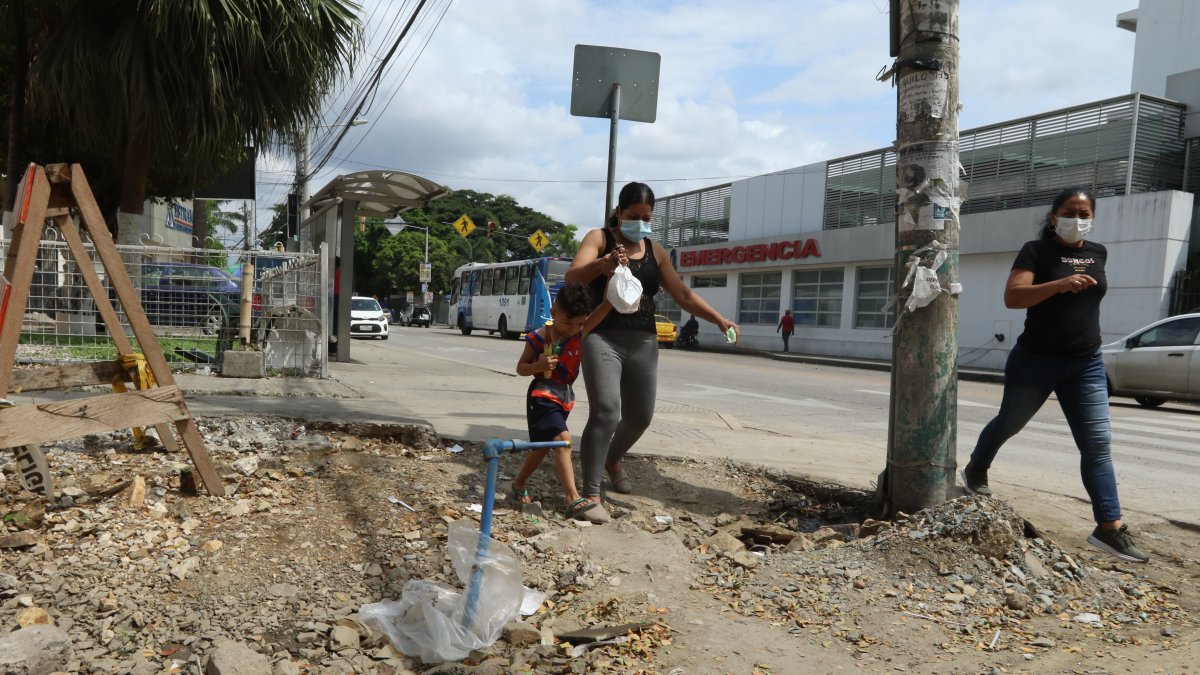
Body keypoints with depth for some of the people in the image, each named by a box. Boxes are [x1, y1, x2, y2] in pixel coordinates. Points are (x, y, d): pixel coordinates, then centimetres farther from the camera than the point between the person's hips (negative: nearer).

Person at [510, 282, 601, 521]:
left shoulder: (581, 333, -4)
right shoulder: (539, 337, -15)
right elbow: (521, 368, -5)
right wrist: (539, 365, -24)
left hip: (564, 397, 6)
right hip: (542, 396, -6)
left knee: (542, 446, 17)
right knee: (563, 440, -22)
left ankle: (519, 484, 39)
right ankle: (573, 500, -27)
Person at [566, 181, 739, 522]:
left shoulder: (655, 251, 13)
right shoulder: (599, 238, -1)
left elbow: (683, 294, 14)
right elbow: (572, 276, -16)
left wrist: (720, 320, 2)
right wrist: (603, 264, -36)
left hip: (643, 342, 6)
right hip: (603, 338, -5)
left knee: (640, 416, 13)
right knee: (605, 412, -18)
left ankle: (612, 460, 43)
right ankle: (591, 494, -10)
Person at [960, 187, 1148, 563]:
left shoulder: (1098, 253, 8)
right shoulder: (1036, 251, -9)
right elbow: (1012, 297, -23)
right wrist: (1060, 284, -35)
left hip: (1086, 366, 4)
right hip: (1035, 362, -4)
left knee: (1098, 445, -3)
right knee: (1009, 423, 14)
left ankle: (1109, 528, -2)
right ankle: (976, 470, 41)